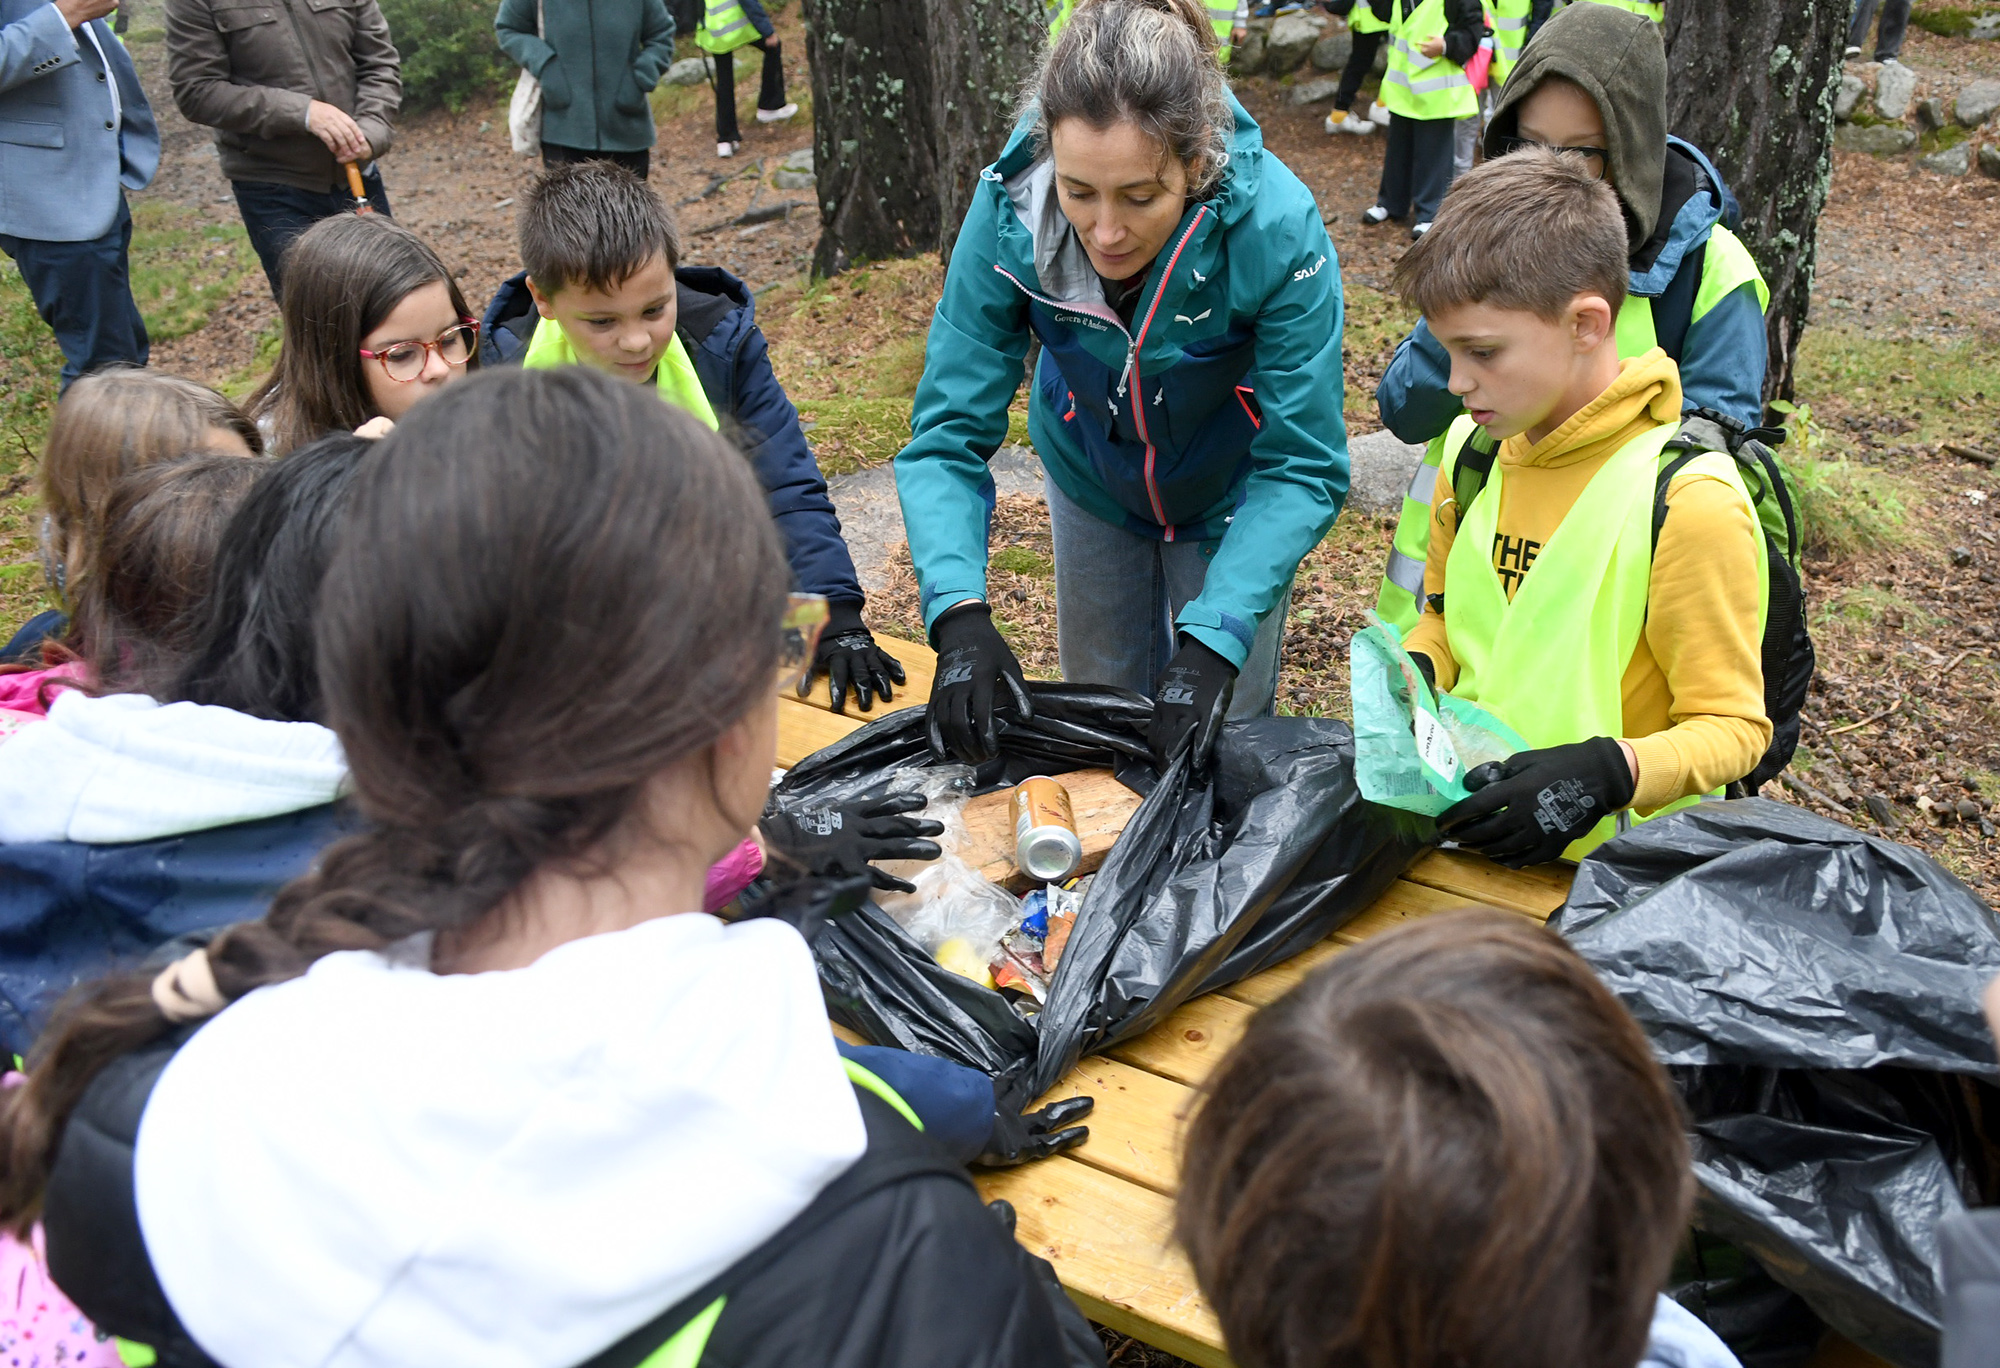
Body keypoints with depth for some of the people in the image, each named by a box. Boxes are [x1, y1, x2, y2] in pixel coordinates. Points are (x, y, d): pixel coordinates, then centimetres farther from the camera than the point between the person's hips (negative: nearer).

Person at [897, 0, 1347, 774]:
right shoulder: (1009, 211, -30)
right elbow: (948, 434, -26)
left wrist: (1215, 638, -43)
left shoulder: (1276, 226, -35)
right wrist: (959, 614, -42)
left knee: (1221, 730, 8)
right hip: (1091, 479, 2)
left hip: (1229, 497, -2)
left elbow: (1301, 467, -31)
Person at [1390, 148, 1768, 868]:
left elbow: (1733, 727, -10)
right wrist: (1413, 672, 0)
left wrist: (1613, 770, -28)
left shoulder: (1689, 501, -15)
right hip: (1456, 822, 5)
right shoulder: (1469, 452, 6)